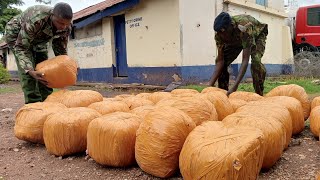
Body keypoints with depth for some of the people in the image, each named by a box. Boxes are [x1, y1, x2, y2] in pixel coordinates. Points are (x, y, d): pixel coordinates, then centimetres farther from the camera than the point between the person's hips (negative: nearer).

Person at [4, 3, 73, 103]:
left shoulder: (66, 27, -23)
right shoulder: (35, 20, -41)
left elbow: (61, 49, -9)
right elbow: (21, 47, -34)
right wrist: (30, 71, -47)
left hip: (38, 39, 5)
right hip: (16, 34, -5)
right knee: (27, 71, -20)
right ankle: (33, 103, -16)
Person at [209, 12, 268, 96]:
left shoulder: (244, 28, -46)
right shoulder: (219, 34, -31)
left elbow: (245, 60, -48)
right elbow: (220, 61, -28)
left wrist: (235, 86, -58)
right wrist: (210, 85, -38)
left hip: (257, 34, -4)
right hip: (236, 39, 4)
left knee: (256, 61, -30)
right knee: (223, 61, -13)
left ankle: (259, 94, -16)